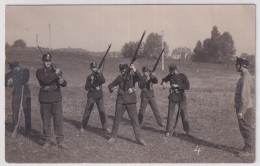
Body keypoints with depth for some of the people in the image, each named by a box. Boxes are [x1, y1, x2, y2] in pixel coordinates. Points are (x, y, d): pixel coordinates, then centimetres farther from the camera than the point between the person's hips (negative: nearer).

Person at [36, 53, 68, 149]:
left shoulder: (56, 70, 11)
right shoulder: (39, 71, 2)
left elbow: (64, 84, 9)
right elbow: (45, 80, -19)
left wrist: (62, 81, -14)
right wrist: (55, 74, -19)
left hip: (56, 99, 2)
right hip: (44, 100, -1)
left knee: (59, 120, -2)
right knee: (46, 122, 5)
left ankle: (60, 141, 4)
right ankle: (47, 141, 17)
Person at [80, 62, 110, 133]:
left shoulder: (100, 75, 4)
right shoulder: (89, 77, 3)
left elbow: (103, 81, -16)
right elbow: (86, 88, -4)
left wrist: (100, 74, -29)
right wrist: (91, 81, -17)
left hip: (99, 96, 0)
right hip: (91, 96, 0)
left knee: (102, 112, -3)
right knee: (87, 112, 3)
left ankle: (105, 127, 7)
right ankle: (83, 127, 16)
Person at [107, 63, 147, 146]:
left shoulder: (132, 76, -4)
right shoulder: (120, 78, 3)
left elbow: (140, 77, -25)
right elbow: (111, 85, 11)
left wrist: (135, 70, -40)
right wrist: (111, 88, -12)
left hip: (131, 102, -2)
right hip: (120, 101, 2)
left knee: (135, 120, 0)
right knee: (117, 120, 9)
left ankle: (139, 138, 9)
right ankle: (113, 137, 23)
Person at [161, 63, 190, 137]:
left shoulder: (183, 76, -6)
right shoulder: (170, 75, 5)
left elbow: (187, 86, -12)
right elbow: (164, 79, 22)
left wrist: (177, 86, -18)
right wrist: (163, 82, -1)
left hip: (181, 96, -2)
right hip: (173, 97, 2)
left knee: (183, 114, 5)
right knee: (170, 113, -2)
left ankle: (187, 130, 21)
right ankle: (169, 131, 4)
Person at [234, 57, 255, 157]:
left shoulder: (245, 78, -20)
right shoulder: (244, 76, 12)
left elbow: (245, 97, -23)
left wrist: (241, 111, -22)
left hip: (245, 108, -10)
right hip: (243, 107, 10)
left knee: (246, 128, -1)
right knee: (244, 128, 17)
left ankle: (249, 150, 9)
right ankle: (248, 147, 28)